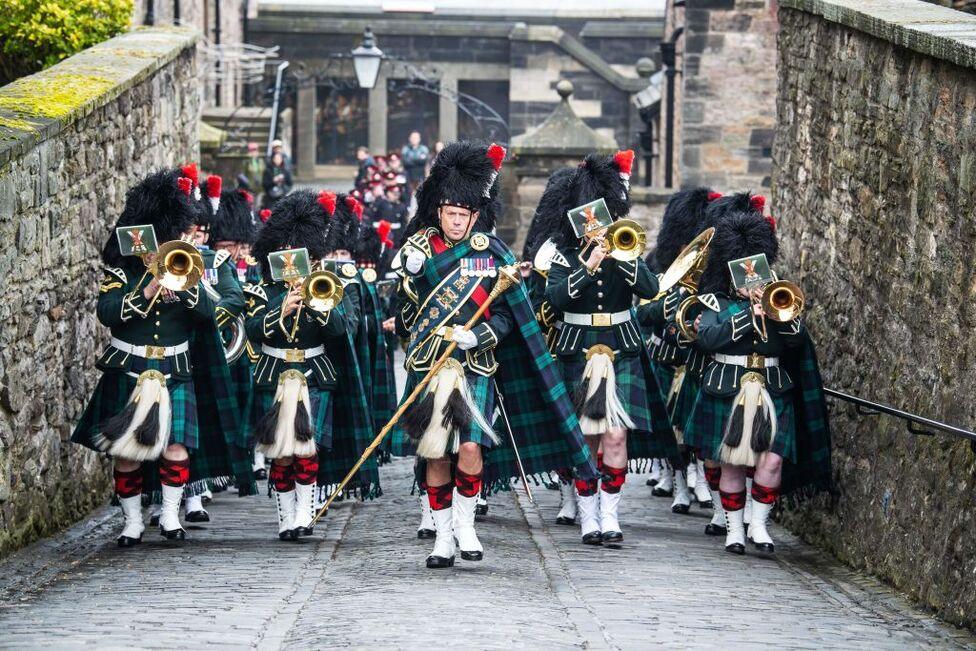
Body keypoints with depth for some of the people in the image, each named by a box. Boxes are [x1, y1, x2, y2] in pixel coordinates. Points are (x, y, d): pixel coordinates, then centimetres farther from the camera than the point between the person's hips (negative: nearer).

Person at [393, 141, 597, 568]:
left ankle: (465, 524, 5)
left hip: (477, 366, -1)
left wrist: (477, 336, -17)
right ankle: (443, 537, 12)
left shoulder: (492, 253, 3)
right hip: (428, 367, 1)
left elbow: (506, 314, 1)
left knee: (471, 447, -14)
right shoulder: (417, 248, 4)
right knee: (434, 454, 1)